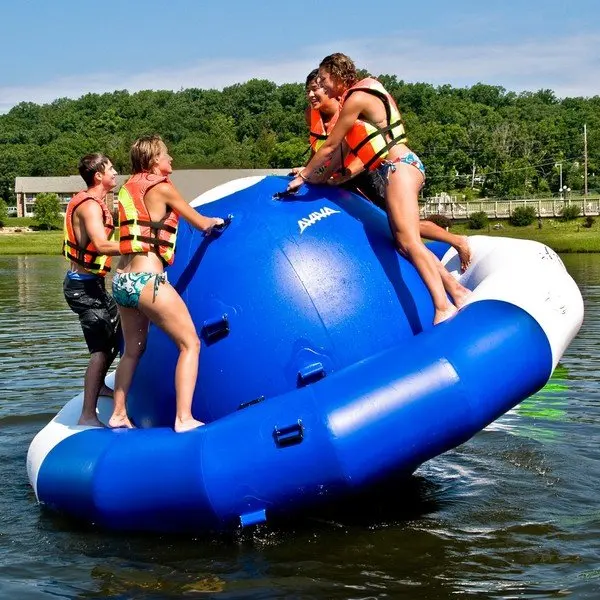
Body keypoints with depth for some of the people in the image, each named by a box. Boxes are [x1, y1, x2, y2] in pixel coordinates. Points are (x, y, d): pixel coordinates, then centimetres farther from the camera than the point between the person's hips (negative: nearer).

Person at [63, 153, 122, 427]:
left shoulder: (95, 204, 13)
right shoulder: (89, 206, -19)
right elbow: (102, 245, -33)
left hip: (90, 283, 11)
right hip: (83, 286, -11)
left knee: (117, 330, 25)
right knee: (101, 348, -14)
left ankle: (97, 386, 40)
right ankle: (88, 416, -17)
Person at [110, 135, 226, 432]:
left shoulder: (130, 188, 15)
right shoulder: (161, 188, -5)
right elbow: (200, 223, 2)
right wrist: (215, 221, 24)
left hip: (122, 281, 8)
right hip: (147, 280, -8)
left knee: (133, 350, 22)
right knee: (190, 344, -1)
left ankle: (118, 414, 26)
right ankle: (184, 419, -7)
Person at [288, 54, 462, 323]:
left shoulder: (356, 99, -11)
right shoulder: (365, 92, 18)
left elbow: (330, 146, -6)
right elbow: (347, 145, 24)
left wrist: (304, 175, 4)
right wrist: (319, 172, 29)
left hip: (399, 167, -10)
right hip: (398, 168, 10)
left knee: (409, 241, -19)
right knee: (402, 242, 8)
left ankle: (443, 306, -26)